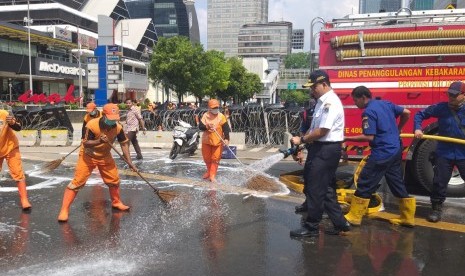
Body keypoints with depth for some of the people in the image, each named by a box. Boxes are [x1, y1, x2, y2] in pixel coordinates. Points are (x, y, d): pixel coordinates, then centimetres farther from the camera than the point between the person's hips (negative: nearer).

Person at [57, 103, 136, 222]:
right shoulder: (92, 125, -29)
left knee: (114, 179, 7)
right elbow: (85, 143, -24)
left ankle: (116, 202, 31)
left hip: (105, 156, 4)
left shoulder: (118, 127, -17)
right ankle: (64, 210, -4)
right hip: (88, 155, -4)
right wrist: (99, 141, -43)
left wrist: (129, 161, -15)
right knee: (78, 181, -10)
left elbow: (124, 143, -8)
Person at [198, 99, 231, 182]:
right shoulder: (205, 115, -3)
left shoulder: (221, 116, -9)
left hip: (217, 141, -3)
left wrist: (226, 138, -26)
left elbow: (226, 128, -14)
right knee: (206, 157, 15)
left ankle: (213, 175, 6)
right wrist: (207, 126, -29)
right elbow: (200, 126, -8)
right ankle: (209, 171, 38)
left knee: (215, 159, -2)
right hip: (206, 140, 3)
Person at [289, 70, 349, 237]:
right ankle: (340, 224, 24)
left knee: (315, 188, -3)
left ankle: (311, 227, 9)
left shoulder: (330, 102, -16)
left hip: (326, 150, -10)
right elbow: (314, 128, 19)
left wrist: (302, 139, -13)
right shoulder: (322, 102, 16)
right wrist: (302, 140, 9)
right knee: (326, 189, 15)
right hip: (320, 148, 10)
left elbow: (322, 131, -22)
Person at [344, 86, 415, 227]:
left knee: (365, 184, -2)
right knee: (398, 184, 15)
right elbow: (406, 113, 17)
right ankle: (408, 218, 22)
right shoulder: (386, 103, 10)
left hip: (382, 153, -9)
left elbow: (369, 137, -20)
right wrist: (397, 129, 27)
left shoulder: (369, 112, -15)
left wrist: (347, 138, -15)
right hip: (396, 151, 9)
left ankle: (354, 217, 4)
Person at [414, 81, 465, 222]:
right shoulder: (441, 108, -6)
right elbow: (420, 114, 2)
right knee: (439, 182, 5)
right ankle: (437, 209, 20)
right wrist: (417, 129, -14)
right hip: (444, 153, 0)